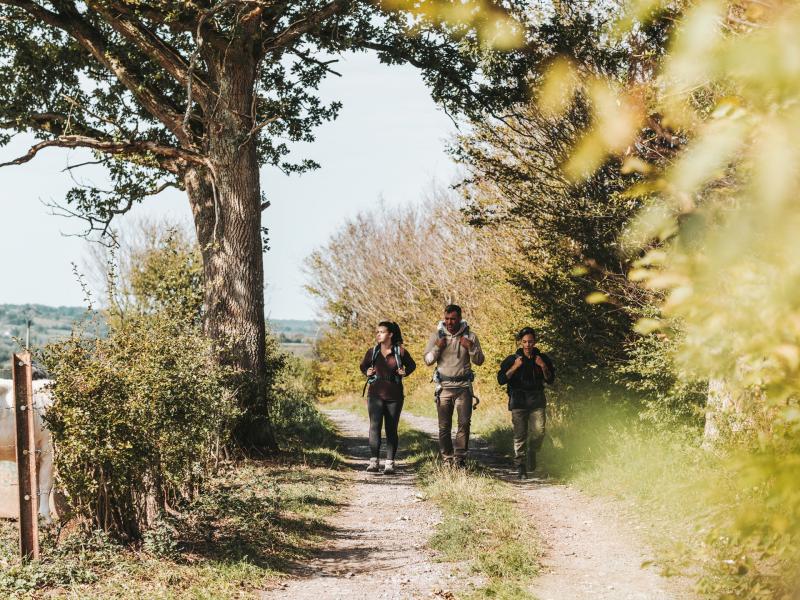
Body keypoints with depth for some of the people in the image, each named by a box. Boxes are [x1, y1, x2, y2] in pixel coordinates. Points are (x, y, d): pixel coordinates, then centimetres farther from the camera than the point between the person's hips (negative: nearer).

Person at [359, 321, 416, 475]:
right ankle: (374, 461, -16)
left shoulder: (400, 352, -1)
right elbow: (363, 366, 20)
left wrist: (404, 373, -4)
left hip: (394, 396, 0)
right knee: (375, 425, -14)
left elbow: (412, 365, 15)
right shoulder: (372, 352, 4)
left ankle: (389, 463, 10)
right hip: (375, 394, 0)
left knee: (391, 429, 4)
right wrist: (367, 372, -1)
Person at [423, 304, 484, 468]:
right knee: (444, 426, 0)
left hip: (463, 386, 0)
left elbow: (479, 361, 5)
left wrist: (471, 347, -12)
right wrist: (437, 347, -11)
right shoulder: (437, 335, 6)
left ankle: (460, 457, -5)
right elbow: (427, 360, 5)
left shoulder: (470, 336, 5)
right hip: (444, 386, 1)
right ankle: (447, 459, 6)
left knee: (464, 422, -10)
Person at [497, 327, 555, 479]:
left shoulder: (542, 358, 8)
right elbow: (501, 380, -3)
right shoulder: (512, 360, 2)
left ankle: (532, 452, 22)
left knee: (539, 432, -9)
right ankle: (521, 467, 0)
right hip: (518, 401, -1)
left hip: (537, 401, 1)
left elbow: (550, 380, 9)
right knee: (520, 434, -6)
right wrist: (514, 367, -14)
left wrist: (544, 367, -7)